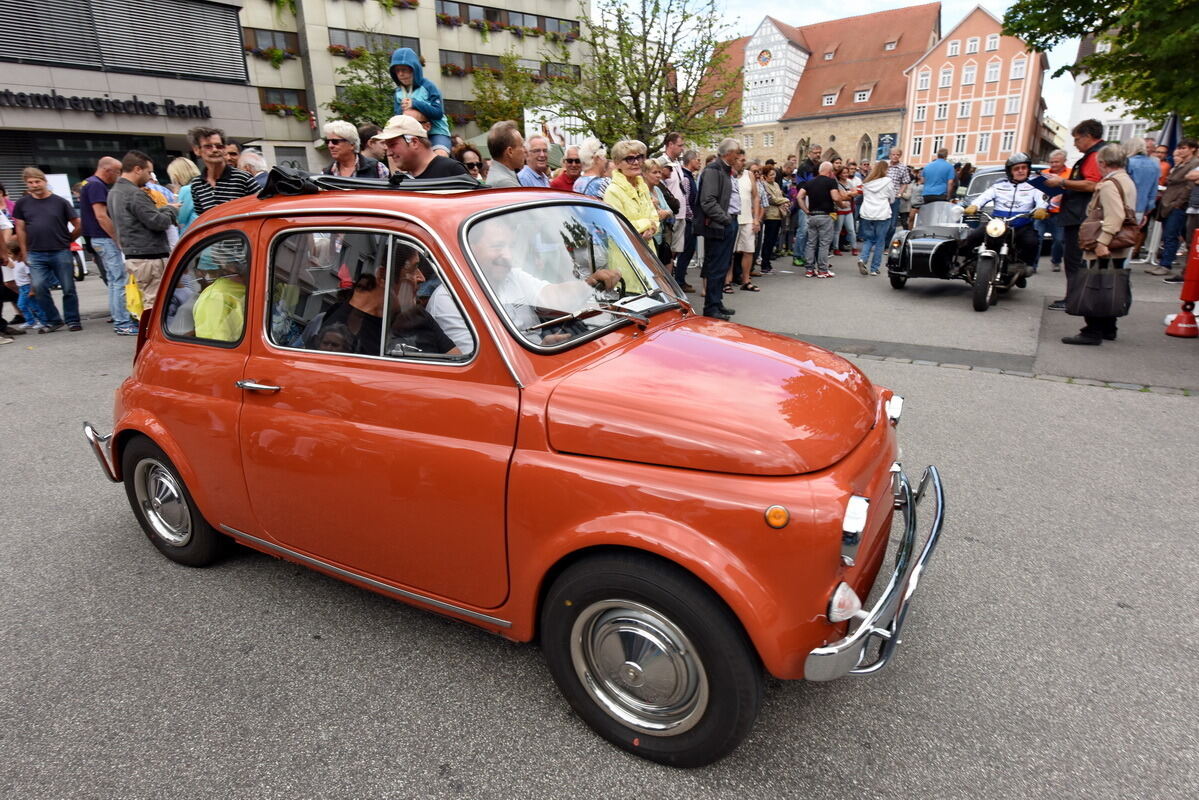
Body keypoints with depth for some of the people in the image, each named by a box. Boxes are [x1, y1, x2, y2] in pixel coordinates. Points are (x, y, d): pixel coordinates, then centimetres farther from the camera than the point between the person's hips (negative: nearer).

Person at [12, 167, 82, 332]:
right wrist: (24, 253, 7)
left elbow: (78, 225, 5)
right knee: (39, 287, -6)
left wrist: (66, 241, 9)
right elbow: (20, 229, 10)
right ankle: (53, 320, 7)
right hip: (36, 255, 2)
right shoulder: (22, 203, 7)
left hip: (61, 253, -2)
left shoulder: (60, 202, 1)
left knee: (68, 288, 2)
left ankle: (73, 320, 13)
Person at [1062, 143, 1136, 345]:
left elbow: (1115, 216, -24)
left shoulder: (1109, 184, -15)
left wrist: (1102, 242, -28)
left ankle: (1093, 332, -6)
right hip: (1118, 248, 10)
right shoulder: (1127, 181, 17)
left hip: (1104, 250, -10)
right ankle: (1108, 329, 23)